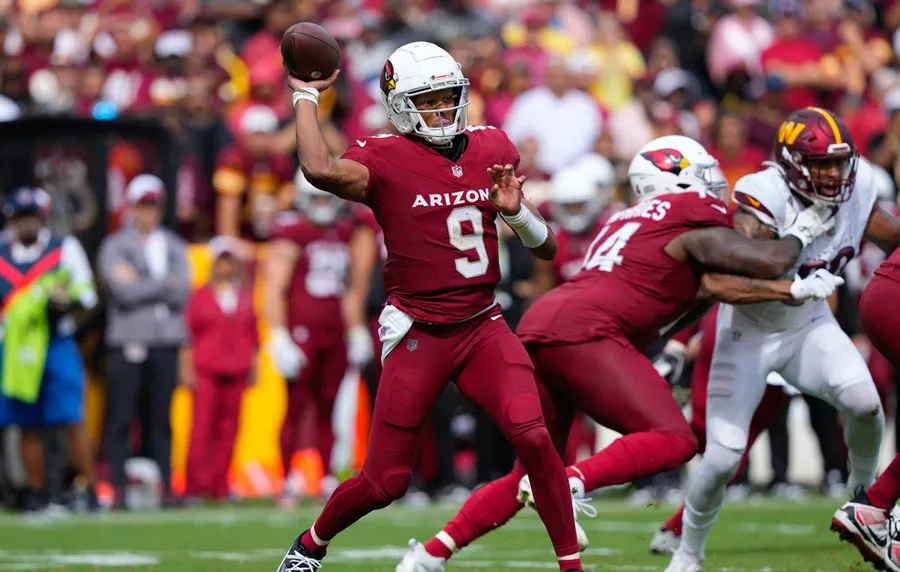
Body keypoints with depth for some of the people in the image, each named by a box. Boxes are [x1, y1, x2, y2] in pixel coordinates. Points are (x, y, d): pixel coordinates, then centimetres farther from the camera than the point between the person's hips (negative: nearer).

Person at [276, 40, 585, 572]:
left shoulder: (492, 149, 6)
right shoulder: (385, 159, -9)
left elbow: (547, 248, 12)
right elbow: (320, 170, -34)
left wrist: (516, 211, -9)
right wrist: (306, 97, -20)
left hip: (483, 327, 3)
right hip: (418, 335, -3)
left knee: (532, 436, -21)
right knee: (386, 481, 4)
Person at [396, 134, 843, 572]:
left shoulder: (629, 221, 29)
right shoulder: (692, 220, 5)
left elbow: (712, 283, 21)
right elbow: (768, 262, 5)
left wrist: (795, 291, 20)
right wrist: (800, 233, 26)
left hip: (538, 328, 9)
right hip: (583, 333, -9)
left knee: (531, 477, 17)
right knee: (673, 439, -9)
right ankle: (569, 485, -27)